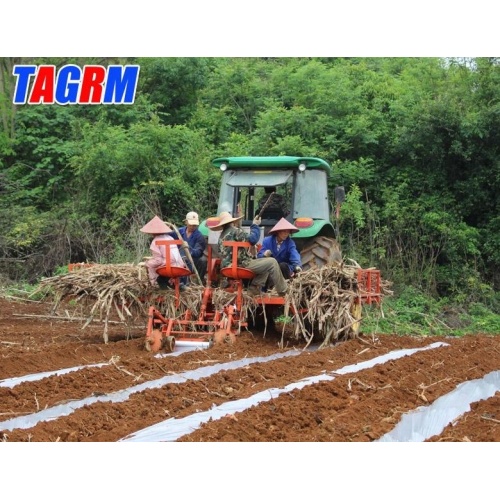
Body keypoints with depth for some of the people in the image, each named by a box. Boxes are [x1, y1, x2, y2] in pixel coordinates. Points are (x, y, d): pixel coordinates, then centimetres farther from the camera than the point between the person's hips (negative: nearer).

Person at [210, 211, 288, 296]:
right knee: (272, 262, -3)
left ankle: (254, 289, 9)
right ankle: (283, 290, 3)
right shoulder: (235, 231, -9)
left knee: (265, 265, 22)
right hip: (241, 265, -9)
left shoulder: (221, 236, 17)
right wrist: (255, 225, 0)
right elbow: (252, 239, -15)